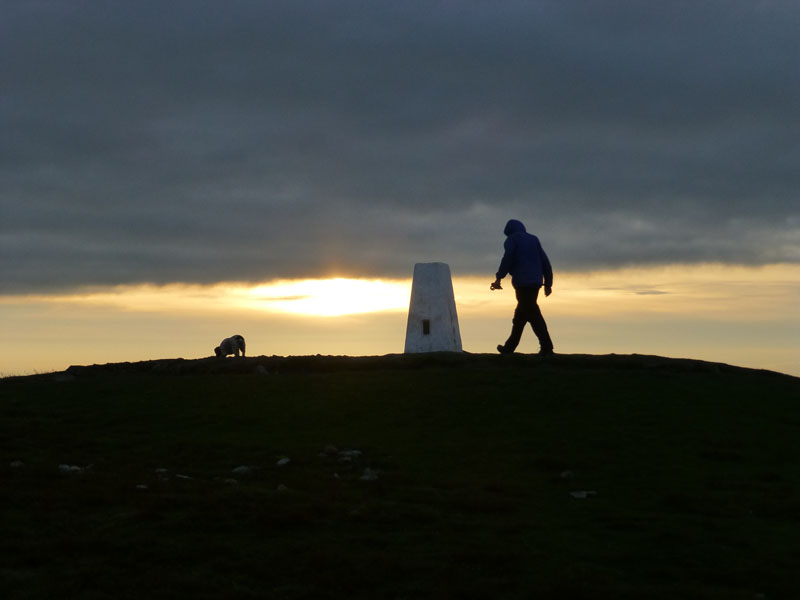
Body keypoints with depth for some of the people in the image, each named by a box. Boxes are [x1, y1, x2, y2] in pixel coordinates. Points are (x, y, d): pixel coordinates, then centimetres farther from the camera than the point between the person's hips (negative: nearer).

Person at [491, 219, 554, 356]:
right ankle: (509, 347, 22)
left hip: (522, 282, -7)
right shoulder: (534, 239, 21)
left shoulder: (512, 239, 3)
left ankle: (546, 347, -17)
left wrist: (498, 278, -8)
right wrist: (548, 283, 16)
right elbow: (545, 261, 16)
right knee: (520, 314, 15)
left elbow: (507, 259, -10)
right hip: (536, 281, 7)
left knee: (533, 313, -9)